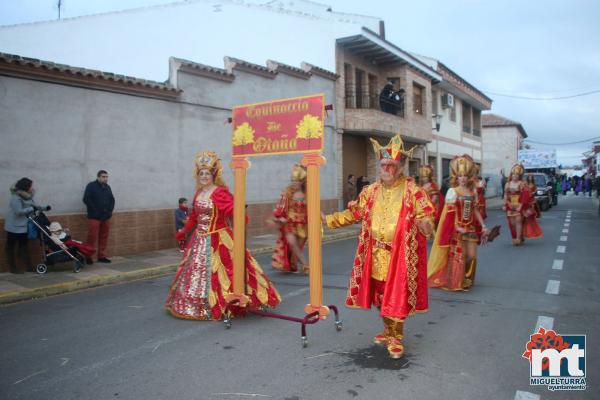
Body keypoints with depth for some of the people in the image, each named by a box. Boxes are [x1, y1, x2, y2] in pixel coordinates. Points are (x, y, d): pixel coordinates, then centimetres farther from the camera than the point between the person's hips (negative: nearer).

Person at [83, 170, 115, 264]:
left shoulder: (107, 187, 16)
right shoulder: (91, 186, -3)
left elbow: (112, 199, 22)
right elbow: (86, 199, -10)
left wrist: (110, 210, 8)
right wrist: (94, 210, -13)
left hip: (106, 217, 6)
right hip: (94, 217, -6)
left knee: (104, 237, 7)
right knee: (92, 237, -7)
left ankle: (102, 256, 14)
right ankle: (88, 256, 0)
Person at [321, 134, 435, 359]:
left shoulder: (412, 191, -6)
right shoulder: (370, 191, 8)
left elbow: (426, 215, -11)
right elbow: (353, 214, 12)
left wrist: (425, 224, -34)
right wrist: (328, 219, 7)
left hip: (400, 254, -4)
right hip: (376, 254, 5)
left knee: (398, 295, 0)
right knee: (380, 294, 14)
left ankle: (396, 338, 17)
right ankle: (388, 330, 34)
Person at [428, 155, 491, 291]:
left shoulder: (473, 191, 7)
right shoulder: (452, 191, -9)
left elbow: (476, 210, 11)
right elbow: (450, 213, -14)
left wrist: (483, 225, 4)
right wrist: (458, 228, -22)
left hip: (470, 228, 5)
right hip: (456, 229, -5)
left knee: (471, 255, 6)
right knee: (458, 255, 0)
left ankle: (466, 279, 30)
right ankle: (456, 282, 15)